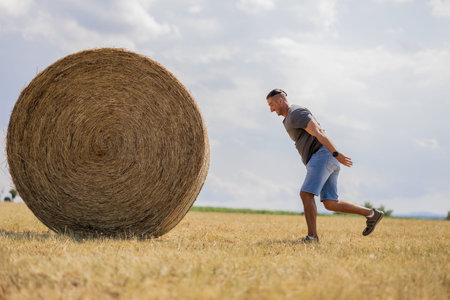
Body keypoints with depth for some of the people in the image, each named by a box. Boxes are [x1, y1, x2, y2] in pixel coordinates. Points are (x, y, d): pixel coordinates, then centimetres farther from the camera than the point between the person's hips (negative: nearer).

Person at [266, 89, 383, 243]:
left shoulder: (296, 113, -6)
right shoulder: (292, 119, 27)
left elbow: (318, 132, -17)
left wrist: (336, 154, -26)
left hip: (323, 156, -10)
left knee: (306, 194, -17)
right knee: (330, 204, 4)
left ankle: (312, 236, -21)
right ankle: (371, 214, 8)